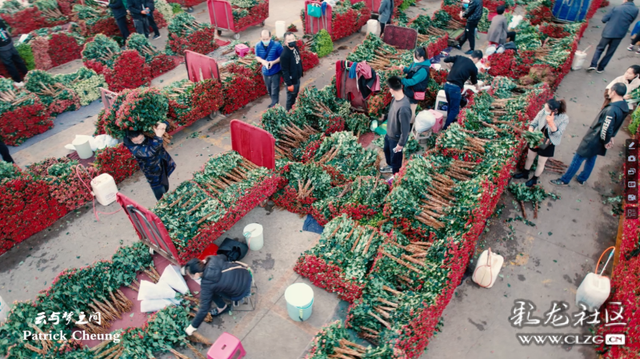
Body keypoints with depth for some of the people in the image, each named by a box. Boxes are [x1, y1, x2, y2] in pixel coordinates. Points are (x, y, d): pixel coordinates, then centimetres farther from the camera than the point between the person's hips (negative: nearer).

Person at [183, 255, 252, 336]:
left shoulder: (206, 285, -23)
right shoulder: (212, 260, -11)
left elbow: (204, 309, -17)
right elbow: (223, 257, 13)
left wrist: (193, 326, -4)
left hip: (241, 293, -6)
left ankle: (222, 307, 17)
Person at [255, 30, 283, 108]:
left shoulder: (277, 45, -19)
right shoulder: (258, 46, -9)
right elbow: (257, 57, 3)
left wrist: (273, 62, -24)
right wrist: (262, 61, -19)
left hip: (275, 71, -4)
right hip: (265, 72, 4)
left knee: (274, 90, 0)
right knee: (269, 90, 20)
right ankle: (274, 103, 42)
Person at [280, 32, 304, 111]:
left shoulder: (295, 47, -3)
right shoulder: (284, 54, -27)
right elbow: (285, 71, -24)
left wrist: (300, 73, 17)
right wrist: (289, 84, -21)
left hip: (297, 78, 8)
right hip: (291, 80, -8)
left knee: (295, 95, 24)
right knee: (291, 97, 9)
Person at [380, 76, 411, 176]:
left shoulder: (403, 107, -39)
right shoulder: (395, 98, -12)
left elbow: (405, 128, -30)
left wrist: (401, 143, -20)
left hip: (396, 138, -9)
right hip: (389, 133, 9)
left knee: (395, 156, 17)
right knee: (387, 150, 32)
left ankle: (395, 173, 45)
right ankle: (390, 165, 61)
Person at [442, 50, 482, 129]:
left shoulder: (459, 58, 8)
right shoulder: (473, 67, -1)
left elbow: (445, 60, 2)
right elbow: (474, 81, 15)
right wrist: (478, 87, 35)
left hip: (447, 84, 6)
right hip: (455, 87, -6)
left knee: (450, 105, 25)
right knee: (454, 109, 9)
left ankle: (450, 121, 42)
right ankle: (446, 127, 11)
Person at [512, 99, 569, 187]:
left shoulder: (564, 119, -23)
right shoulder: (544, 111, -17)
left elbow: (557, 134, -26)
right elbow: (534, 123, -6)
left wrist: (551, 123, -41)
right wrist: (530, 131, -25)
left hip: (548, 144, -3)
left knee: (541, 163, 15)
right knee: (529, 157, 21)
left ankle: (534, 179, 37)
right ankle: (525, 173, 46)